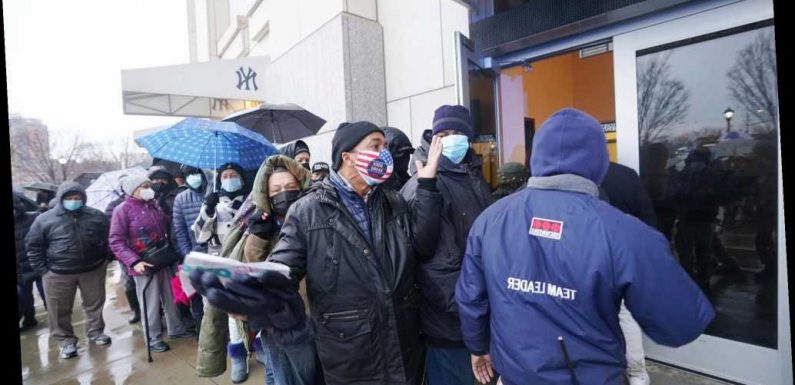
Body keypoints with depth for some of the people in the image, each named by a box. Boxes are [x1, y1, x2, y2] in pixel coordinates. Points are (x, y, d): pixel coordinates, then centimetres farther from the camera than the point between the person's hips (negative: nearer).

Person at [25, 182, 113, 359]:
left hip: (93, 270, 1)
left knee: (95, 305, 13)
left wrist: (104, 260, 4)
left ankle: (96, 331, 32)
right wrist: (43, 270, -4)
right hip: (58, 274, -1)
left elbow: (107, 238, 9)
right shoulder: (44, 219, -5)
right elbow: (33, 247, 1)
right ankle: (66, 340, 25)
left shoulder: (96, 216, -2)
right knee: (60, 310, 8)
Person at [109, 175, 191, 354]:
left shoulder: (154, 205, 5)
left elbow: (167, 227, 15)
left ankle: (176, 329, 34)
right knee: (151, 304, 6)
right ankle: (153, 339, 24)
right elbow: (116, 242, -14)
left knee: (171, 298, 17)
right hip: (144, 266, -5)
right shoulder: (123, 210, -11)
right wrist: (134, 261, -24)